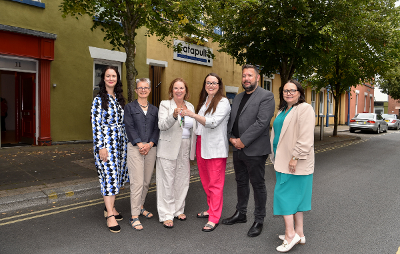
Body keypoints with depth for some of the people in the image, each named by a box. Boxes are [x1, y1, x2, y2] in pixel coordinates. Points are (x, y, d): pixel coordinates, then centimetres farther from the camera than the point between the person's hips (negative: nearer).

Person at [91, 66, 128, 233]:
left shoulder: (120, 99, 14)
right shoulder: (99, 100, -4)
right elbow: (96, 125, -9)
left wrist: (125, 142, 15)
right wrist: (101, 147, -15)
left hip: (120, 142, 6)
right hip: (105, 142, -6)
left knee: (117, 175, 10)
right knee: (109, 175, -7)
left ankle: (110, 207, 27)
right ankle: (110, 215, 1)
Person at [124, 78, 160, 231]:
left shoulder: (154, 110, 15)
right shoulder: (129, 107, 6)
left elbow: (157, 129, 7)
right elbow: (129, 127, -3)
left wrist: (149, 144, -9)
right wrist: (140, 144, -14)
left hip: (151, 147, 4)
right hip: (135, 147, -4)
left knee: (147, 181, 10)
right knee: (137, 182, -8)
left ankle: (140, 206, 30)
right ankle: (134, 216, 0)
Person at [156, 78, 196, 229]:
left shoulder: (190, 106, 11)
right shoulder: (165, 105, -3)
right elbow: (162, 125, -18)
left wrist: (193, 148, 16)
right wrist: (174, 116, -36)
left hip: (185, 148, 5)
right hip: (169, 148, -5)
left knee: (183, 180, 11)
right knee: (167, 182, 0)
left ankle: (178, 210, 28)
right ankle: (166, 215, 11)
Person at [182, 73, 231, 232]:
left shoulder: (223, 102, -6)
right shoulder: (204, 101, 18)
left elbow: (212, 122, -20)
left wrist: (193, 115, -30)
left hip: (215, 147, -7)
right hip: (201, 145, 7)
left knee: (215, 183, -3)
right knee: (205, 181, 14)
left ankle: (214, 218, 5)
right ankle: (211, 209, 29)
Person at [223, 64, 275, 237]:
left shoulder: (266, 96, -8)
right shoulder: (238, 97, 15)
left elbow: (262, 122, -18)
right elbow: (231, 120, 15)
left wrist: (242, 141, -18)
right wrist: (231, 137, -3)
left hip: (255, 150, -7)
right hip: (238, 150, 7)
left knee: (258, 185, 5)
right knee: (241, 183, 19)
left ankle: (259, 221, 21)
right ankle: (240, 214, 35)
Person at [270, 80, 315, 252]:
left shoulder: (305, 109, -11)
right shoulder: (283, 110, 18)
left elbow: (306, 137, -20)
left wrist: (295, 157, -23)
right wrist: (275, 157, 20)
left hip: (295, 163, -9)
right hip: (283, 161, 9)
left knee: (284, 194, -6)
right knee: (295, 196, 14)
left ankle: (290, 234, 5)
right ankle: (299, 233, 24)